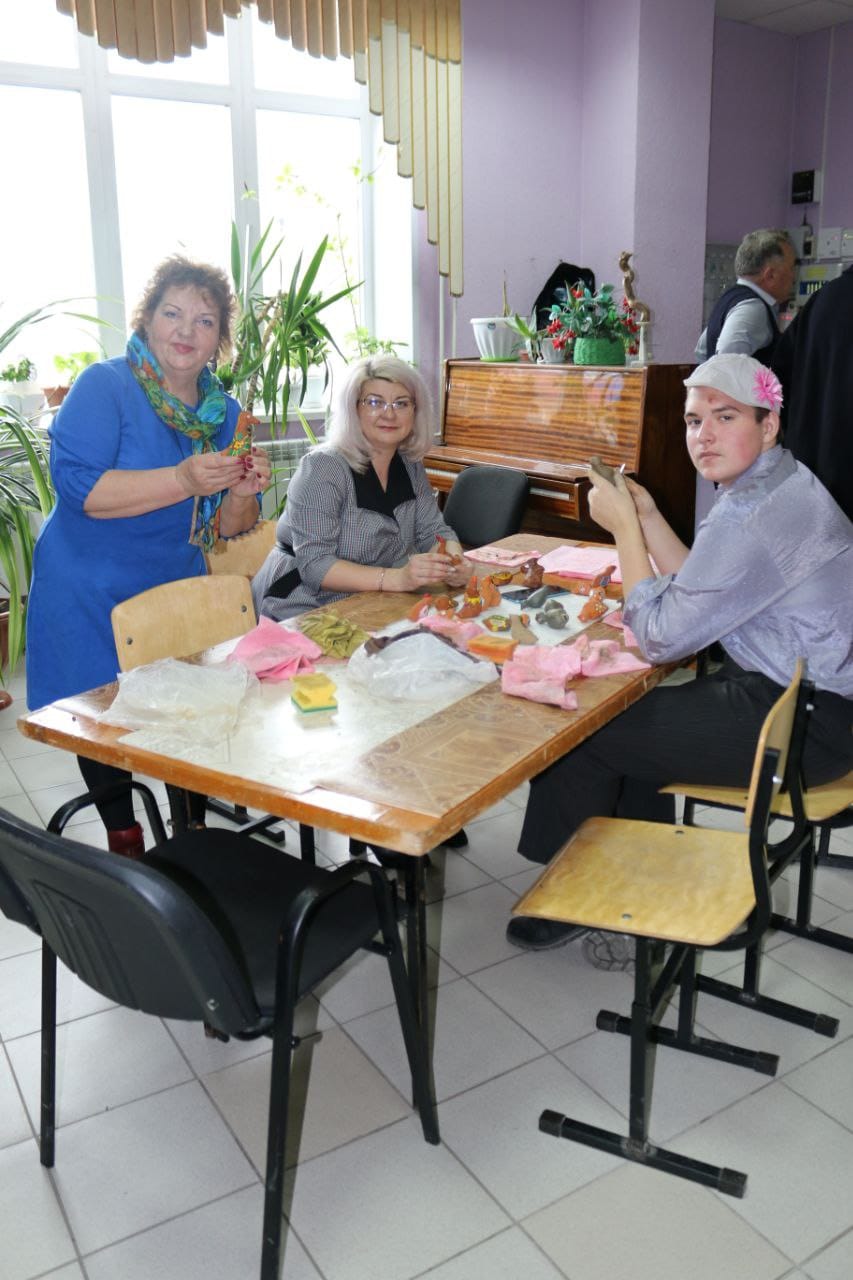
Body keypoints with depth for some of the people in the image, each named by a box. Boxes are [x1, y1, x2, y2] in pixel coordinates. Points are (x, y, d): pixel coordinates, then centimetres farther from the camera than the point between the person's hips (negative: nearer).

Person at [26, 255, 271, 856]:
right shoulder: (105, 387, -13)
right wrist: (184, 480, -34)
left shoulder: (224, 412, 4)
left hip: (178, 592, 5)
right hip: (91, 597, -4)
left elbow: (226, 528, 6)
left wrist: (243, 494, -17)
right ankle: (125, 842, 28)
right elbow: (78, 486, -27)